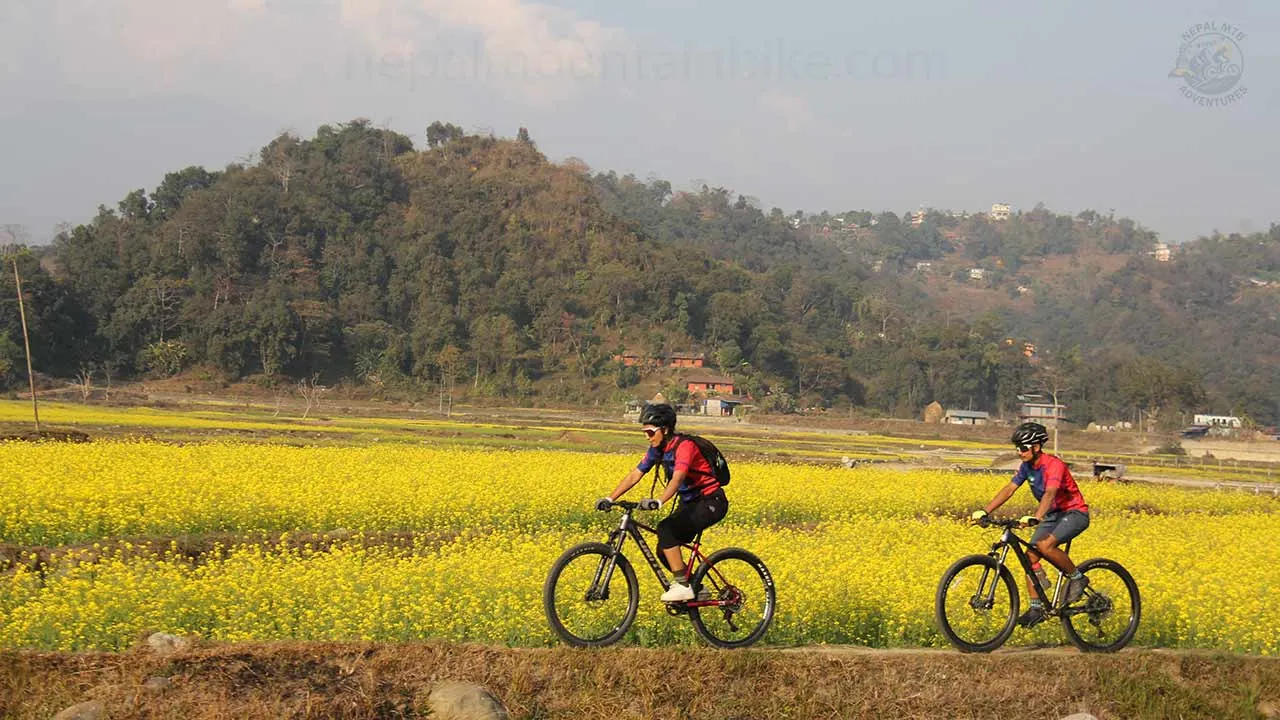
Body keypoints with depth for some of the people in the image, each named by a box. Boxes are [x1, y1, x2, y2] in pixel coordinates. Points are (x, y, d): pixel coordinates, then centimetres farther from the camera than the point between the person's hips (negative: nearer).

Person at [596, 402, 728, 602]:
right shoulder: (657, 449, 3)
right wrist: (610, 499, -9)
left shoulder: (684, 446, -23)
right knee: (664, 550, -1)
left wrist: (659, 502, -53)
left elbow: (677, 478, -38)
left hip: (711, 503, -9)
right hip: (690, 503, 9)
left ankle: (683, 586, -19)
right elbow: (634, 475, 2)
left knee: (666, 528, -26)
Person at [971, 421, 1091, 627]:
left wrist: (1036, 518, -57)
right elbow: (1009, 489, -4)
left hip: (1075, 512, -8)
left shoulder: (1054, 465, -26)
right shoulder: (1027, 466, -1)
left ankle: (1077, 577, -8)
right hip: (1053, 514, 8)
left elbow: (1049, 493, -41)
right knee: (1030, 555, -6)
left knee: (1045, 545, -31)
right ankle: (1036, 608, 0)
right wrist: (984, 511, -14)